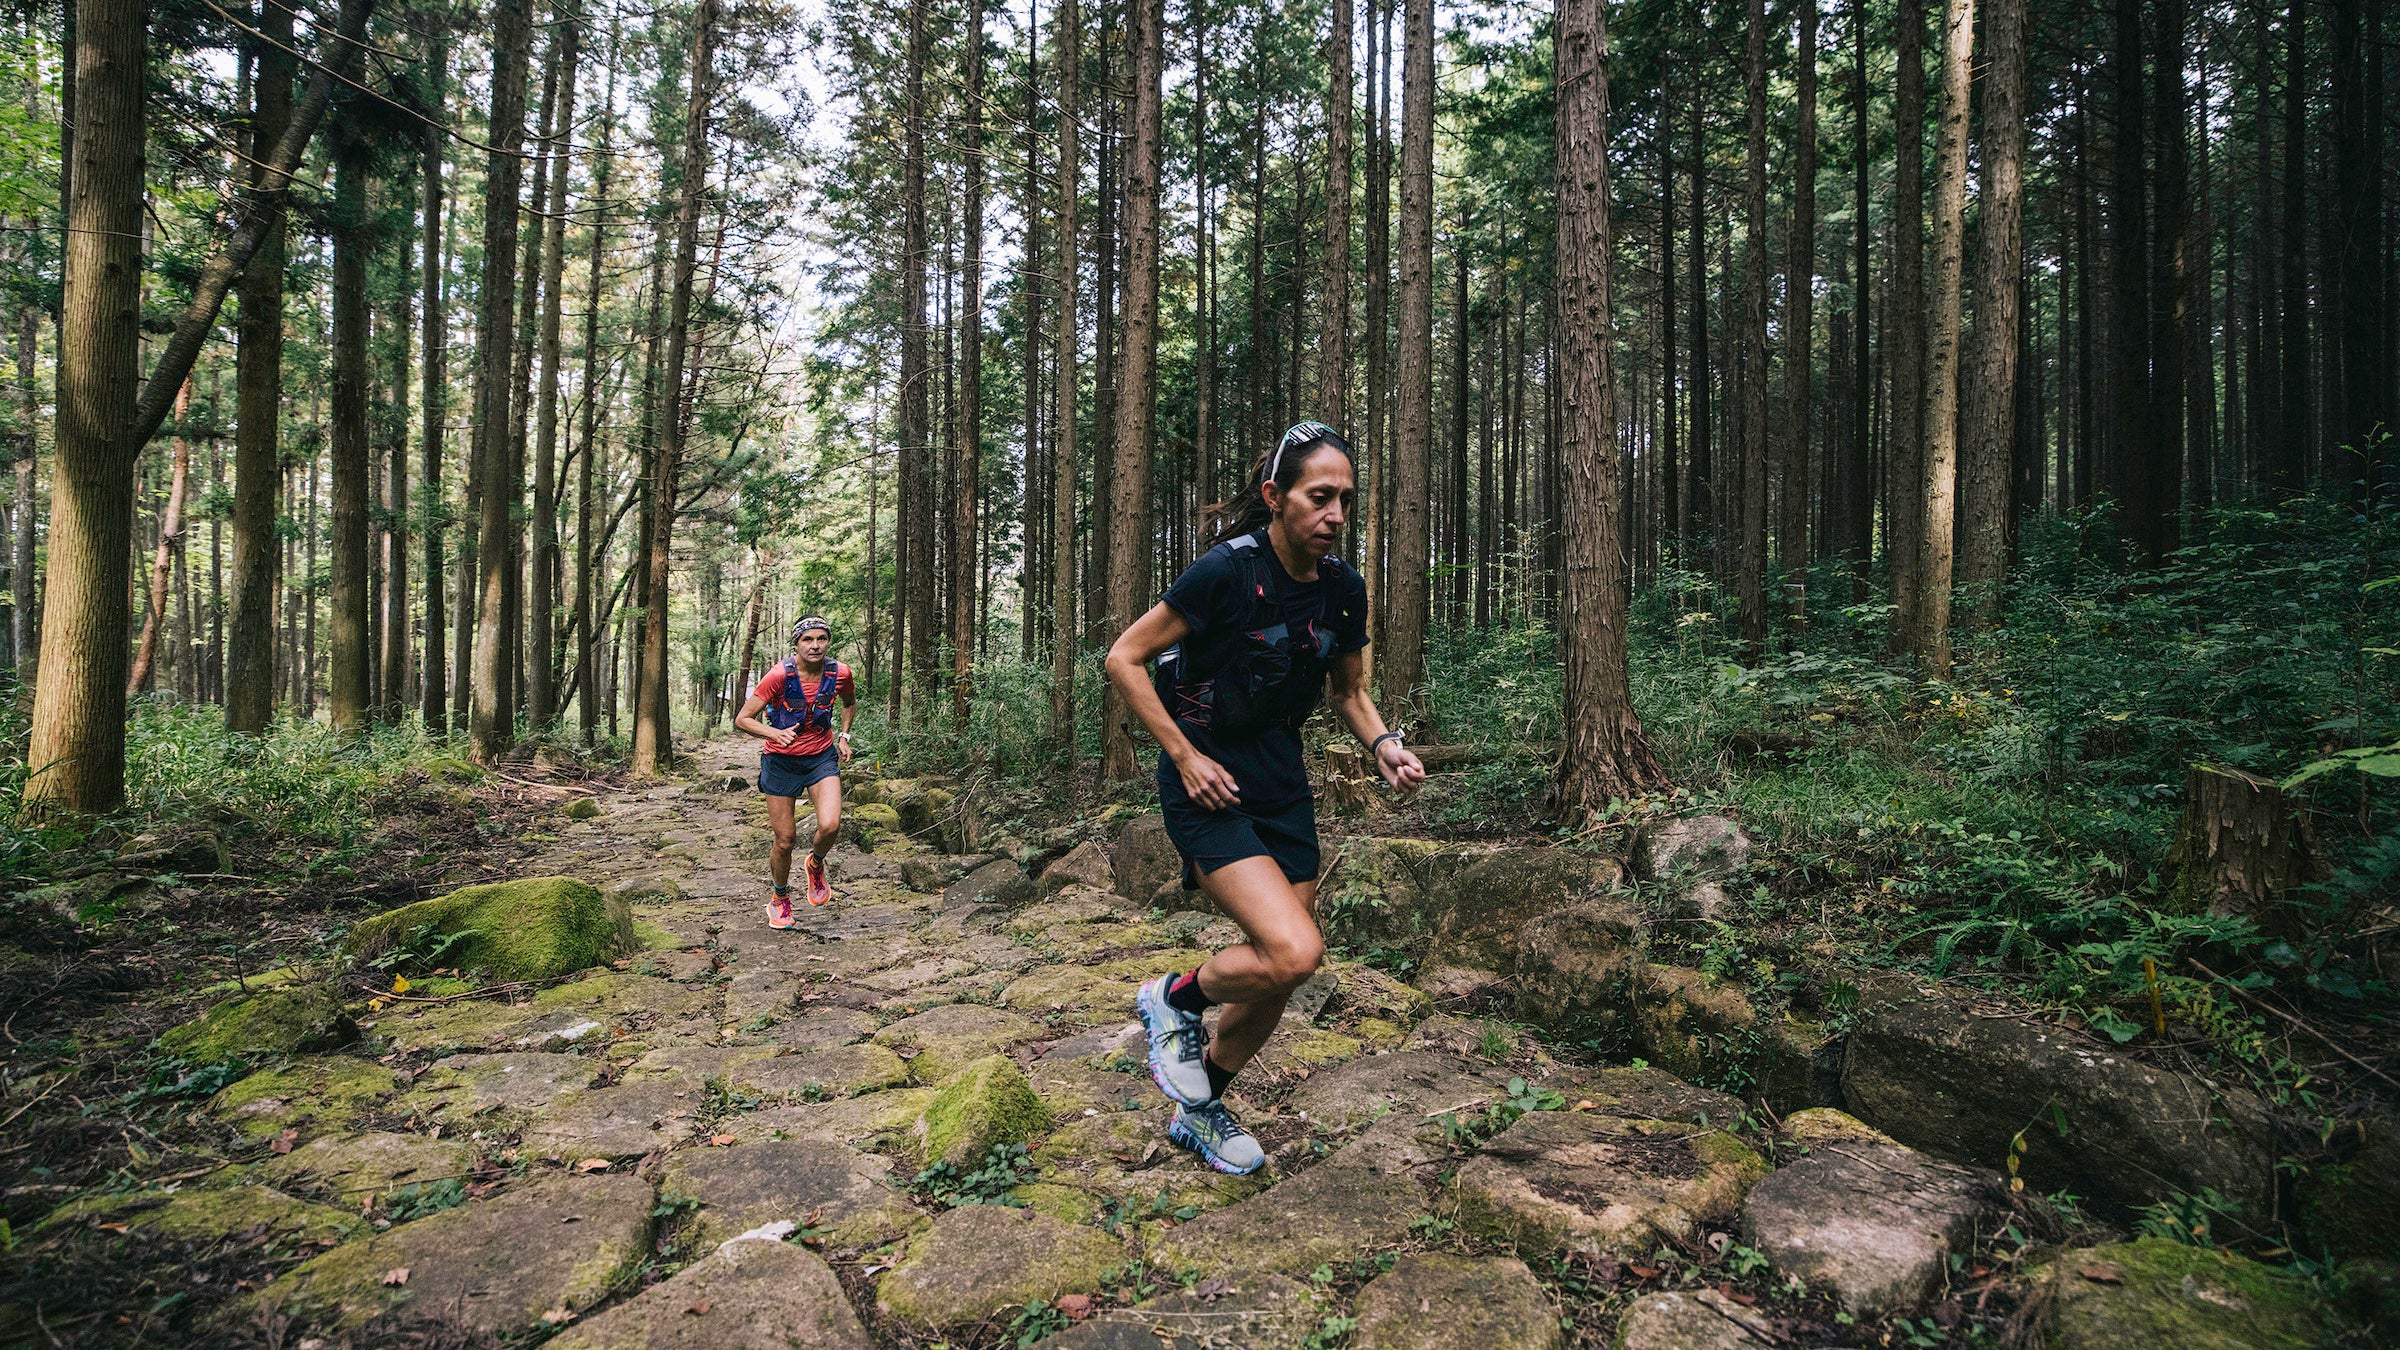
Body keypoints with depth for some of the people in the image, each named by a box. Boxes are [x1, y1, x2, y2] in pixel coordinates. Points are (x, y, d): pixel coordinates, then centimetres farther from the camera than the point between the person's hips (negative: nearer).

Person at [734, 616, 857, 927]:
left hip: (822, 757, 2)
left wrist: (843, 736, 3)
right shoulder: (780, 675, -20)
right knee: (784, 841, 3)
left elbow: (850, 703, 14)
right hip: (782, 761, -2)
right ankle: (780, 897, 31)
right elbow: (743, 718, -16)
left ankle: (816, 863, 15)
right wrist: (777, 734, -31)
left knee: (830, 826, -21)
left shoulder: (839, 673, -10)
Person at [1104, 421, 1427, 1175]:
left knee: (1279, 976, 10)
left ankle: (1202, 1111, 34)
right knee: (1294, 953, -22)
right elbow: (1123, 659, -13)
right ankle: (1175, 999, 10)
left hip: (1282, 784, 7)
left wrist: (1383, 745, -6)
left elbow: (1349, 692, 14)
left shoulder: (1344, 590, 0)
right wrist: (1184, 754, -17)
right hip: (1208, 784, -6)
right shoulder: (1228, 570, -19)